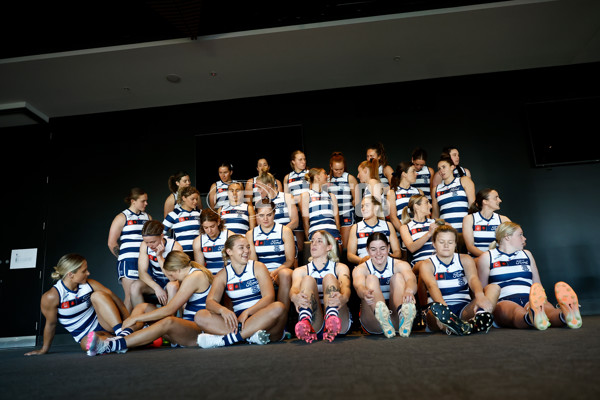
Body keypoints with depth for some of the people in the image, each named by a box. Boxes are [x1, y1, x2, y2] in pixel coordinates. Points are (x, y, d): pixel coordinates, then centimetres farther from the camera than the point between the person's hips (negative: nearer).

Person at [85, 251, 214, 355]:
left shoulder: (194, 276, -13)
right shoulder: (191, 274, 18)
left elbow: (169, 310, -16)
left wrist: (135, 318, -12)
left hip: (199, 331, -10)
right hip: (186, 326, 10)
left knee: (168, 322, -40)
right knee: (142, 307, 3)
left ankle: (111, 346, -44)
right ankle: (123, 337, -20)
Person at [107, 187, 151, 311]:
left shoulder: (148, 217, 17)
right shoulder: (122, 217, 3)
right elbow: (112, 242, -1)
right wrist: (123, 258, 0)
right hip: (129, 262, -5)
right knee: (130, 296, -7)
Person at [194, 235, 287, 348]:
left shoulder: (258, 267, 4)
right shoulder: (223, 275, 9)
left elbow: (269, 297, -9)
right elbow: (210, 301, -4)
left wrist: (247, 312, -25)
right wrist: (222, 310, -28)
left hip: (262, 319, -1)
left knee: (278, 307, -33)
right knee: (200, 316, -17)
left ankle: (225, 339, -35)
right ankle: (252, 335, -34)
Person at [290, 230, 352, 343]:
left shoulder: (340, 268, 21)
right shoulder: (300, 271, 23)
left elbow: (345, 286, -2)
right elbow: (294, 288, 0)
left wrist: (343, 297, -29)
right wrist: (295, 297, -28)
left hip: (340, 323, 0)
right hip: (314, 322, 0)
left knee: (329, 278, -20)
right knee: (308, 279, -20)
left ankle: (332, 319, -51)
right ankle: (305, 322, -49)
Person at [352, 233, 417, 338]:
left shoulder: (400, 265, 5)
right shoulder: (360, 269, 3)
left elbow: (411, 279, -19)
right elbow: (358, 286, -21)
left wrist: (409, 291, -45)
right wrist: (365, 293, -47)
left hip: (396, 320, 1)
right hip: (373, 324, 0)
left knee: (398, 277, -16)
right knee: (371, 278, -19)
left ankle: (403, 315, -46)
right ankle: (382, 318, -50)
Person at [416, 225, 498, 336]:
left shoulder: (465, 259, 14)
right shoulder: (426, 265, 6)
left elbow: (473, 278, -8)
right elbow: (432, 285, -16)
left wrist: (480, 295, -34)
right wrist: (443, 306, -39)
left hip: (464, 309, 3)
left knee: (493, 288, -19)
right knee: (434, 310, -37)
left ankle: (481, 316, -49)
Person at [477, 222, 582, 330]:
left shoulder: (526, 254, 27)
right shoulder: (487, 257, 13)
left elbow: (538, 286, 26)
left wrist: (543, 301, 8)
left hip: (529, 301, 4)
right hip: (504, 301, -4)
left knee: (548, 308, -32)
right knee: (516, 310, -39)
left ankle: (567, 315, -62)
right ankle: (532, 317, -69)